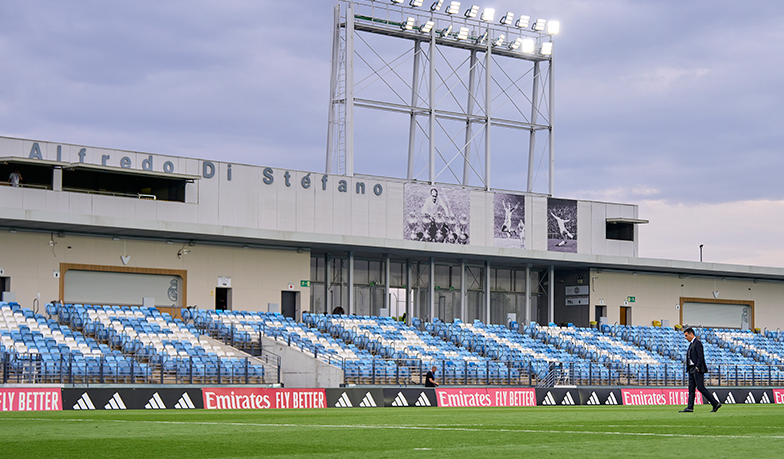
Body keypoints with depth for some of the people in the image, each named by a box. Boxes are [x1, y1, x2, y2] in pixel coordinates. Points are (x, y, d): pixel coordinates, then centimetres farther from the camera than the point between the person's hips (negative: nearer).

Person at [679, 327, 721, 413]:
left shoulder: (697, 343, -9)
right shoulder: (691, 344, 20)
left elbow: (700, 356, -17)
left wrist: (697, 367, -20)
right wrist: (689, 369, 14)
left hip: (697, 369, -10)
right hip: (691, 369, 10)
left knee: (700, 387, -12)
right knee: (691, 388, 4)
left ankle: (715, 403, -8)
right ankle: (690, 407, 1)